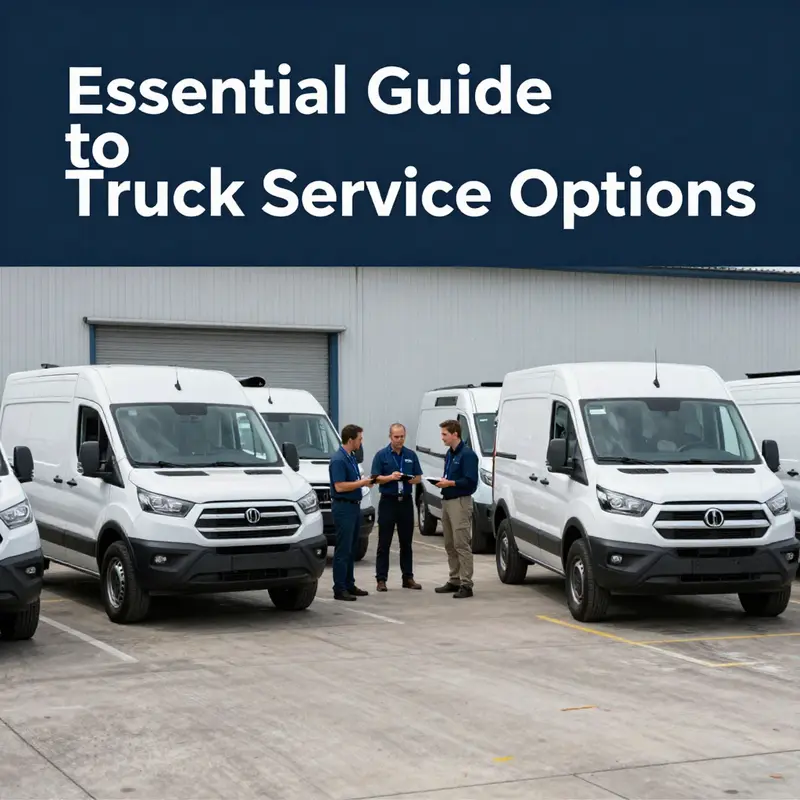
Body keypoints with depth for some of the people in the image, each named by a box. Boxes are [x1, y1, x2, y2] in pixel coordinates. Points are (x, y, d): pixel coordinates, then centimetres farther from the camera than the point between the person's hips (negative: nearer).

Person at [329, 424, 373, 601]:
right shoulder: (338, 459, -17)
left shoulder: (351, 458, 14)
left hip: (354, 506, 10)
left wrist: (365, 480, 9)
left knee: (351, 549, 13)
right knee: (343, 550, -7)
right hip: (343, 508, -10)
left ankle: (349, 585, 20)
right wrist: (362, 482, -15)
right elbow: (339, 486, -22)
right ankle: (339, 589, -4)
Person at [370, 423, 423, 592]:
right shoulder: (381, 455, -1)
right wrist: (391, 477, -21)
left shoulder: (411, 455, 8)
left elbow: (419, 477, 10)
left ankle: (408, 577, 13)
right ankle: (381, 579, 2)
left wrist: (413, 480, -12)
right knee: (384, 543, -1)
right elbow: (376, 478, -4)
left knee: (406, 542, 8)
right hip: (388, 501, -3)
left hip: (406, 501, 3)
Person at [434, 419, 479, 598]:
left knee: (462, 545, -9)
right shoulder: (449, 453, 16)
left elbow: (470, 481, -19)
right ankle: (454, 580, 20)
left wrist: (450, 483, -18)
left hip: (460, 502, -10)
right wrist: (442, 482, 3)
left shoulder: (467, 454, -13)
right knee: (450, 545, 13)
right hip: (447, 501, 10)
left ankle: (466, 584, -8)